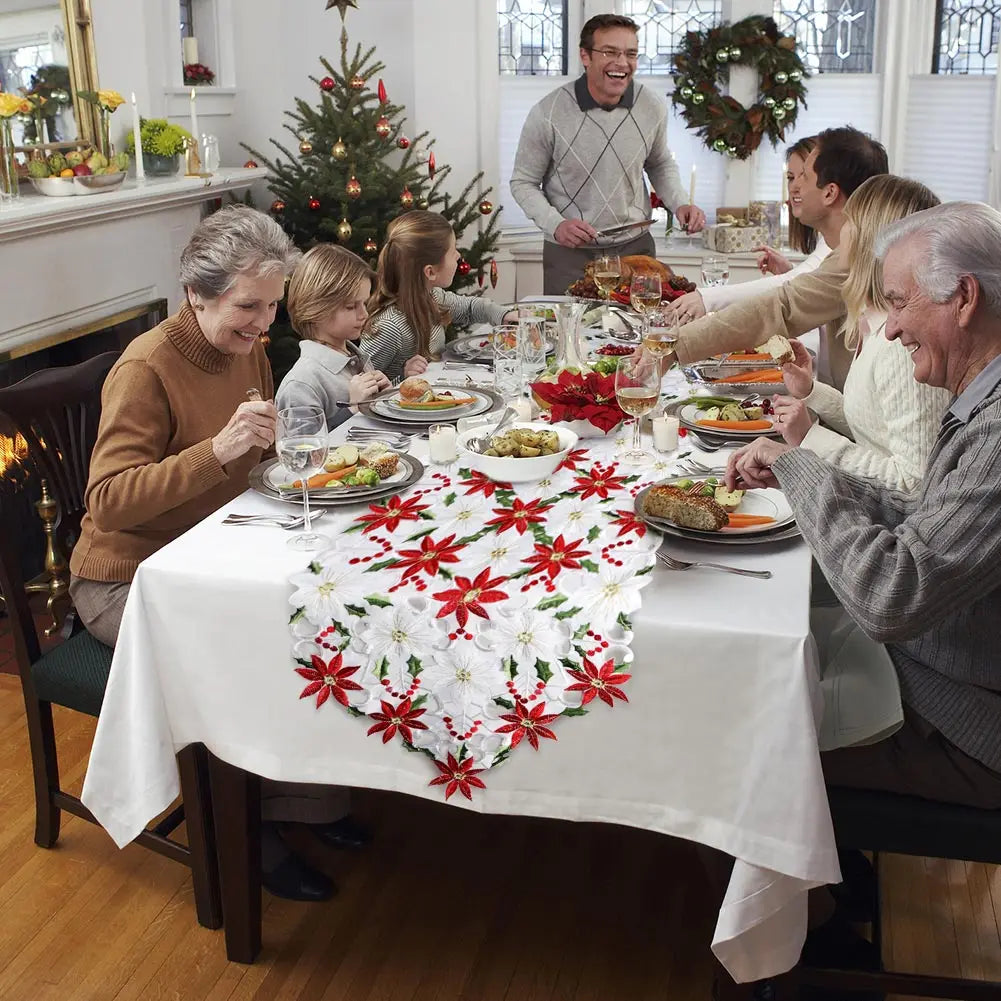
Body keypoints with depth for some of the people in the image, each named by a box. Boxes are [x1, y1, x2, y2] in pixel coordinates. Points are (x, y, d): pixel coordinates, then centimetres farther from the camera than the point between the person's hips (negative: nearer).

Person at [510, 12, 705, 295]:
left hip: (636, 245, 3)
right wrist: (555, 224, -21)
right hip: (569, 252, -3)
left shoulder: (652, 107, -4)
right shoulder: (548, 114, -15)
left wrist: (679, 203, -4)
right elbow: (523, 183, -4)